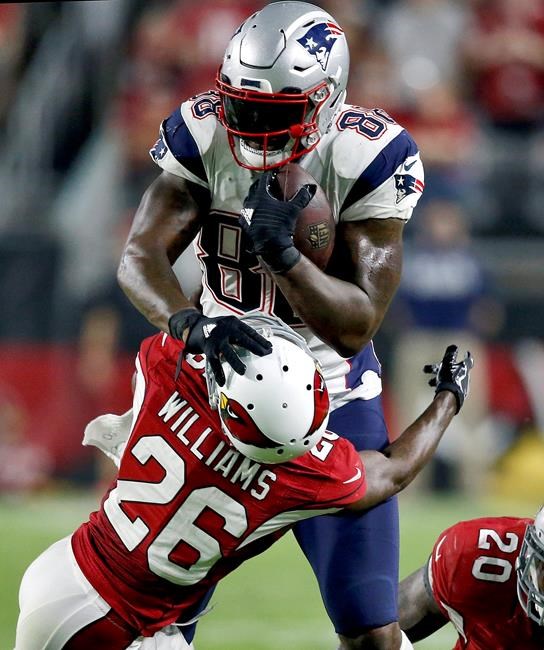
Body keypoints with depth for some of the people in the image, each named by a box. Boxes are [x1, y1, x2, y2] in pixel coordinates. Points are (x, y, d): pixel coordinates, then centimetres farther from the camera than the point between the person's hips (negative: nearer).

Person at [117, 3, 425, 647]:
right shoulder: (203, 134, -13)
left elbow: (356, 326, -22)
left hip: (331, 397, -2)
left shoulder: (369, 158, -20)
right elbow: (140, 257, -20)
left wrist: (281, 251, -38)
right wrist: (190, 322, -40)